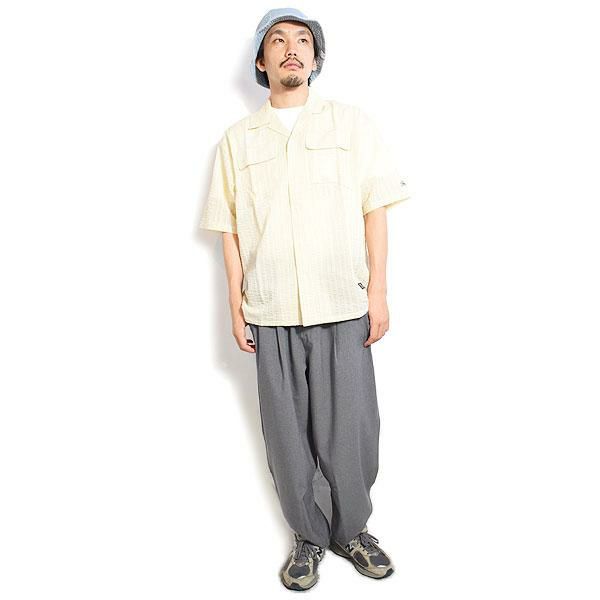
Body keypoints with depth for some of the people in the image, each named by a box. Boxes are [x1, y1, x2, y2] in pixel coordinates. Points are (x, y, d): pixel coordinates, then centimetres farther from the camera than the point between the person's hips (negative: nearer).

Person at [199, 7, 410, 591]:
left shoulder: (352, 123, 9)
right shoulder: (237, 138, 11)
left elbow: (374, 210, 5)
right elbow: (230, 230, 10)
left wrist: (378, 292, -2)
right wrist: (236, 306, 5)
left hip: (343, 306, -1)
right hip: (271, 313, 1)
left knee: (350, 427, 4)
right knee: (288, 432, 8)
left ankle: (351, 529, 29)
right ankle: (308, 536, 28)